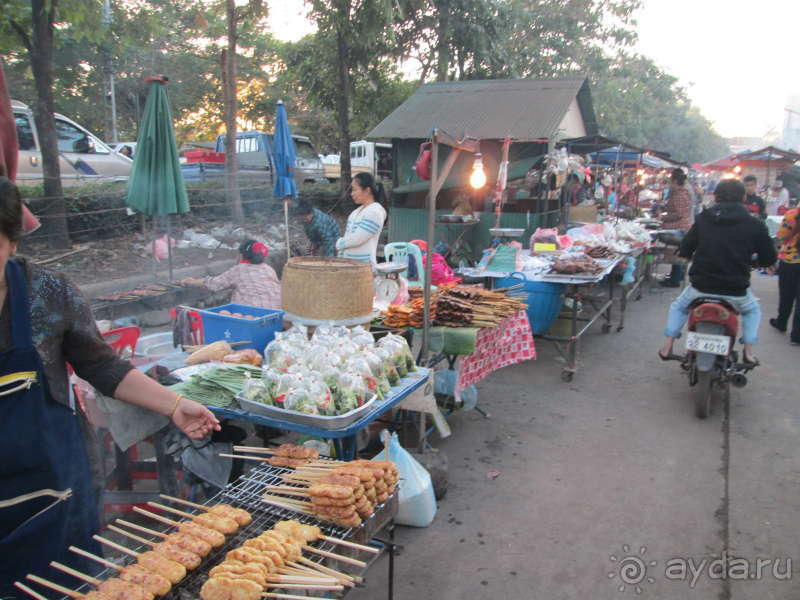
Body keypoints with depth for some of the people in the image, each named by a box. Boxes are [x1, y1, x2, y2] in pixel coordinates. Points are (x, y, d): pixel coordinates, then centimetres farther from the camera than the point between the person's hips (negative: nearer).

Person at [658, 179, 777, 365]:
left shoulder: (703, 218, -1)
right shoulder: (755, 225, -5)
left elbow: (684, 250, 4)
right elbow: (770, 259, 3)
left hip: (701, 287, 0)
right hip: (735, 291, 0)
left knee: (678, 307, 30)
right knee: (753, 310, 33)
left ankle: (667, 348, 23)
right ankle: (749, 353, 25)